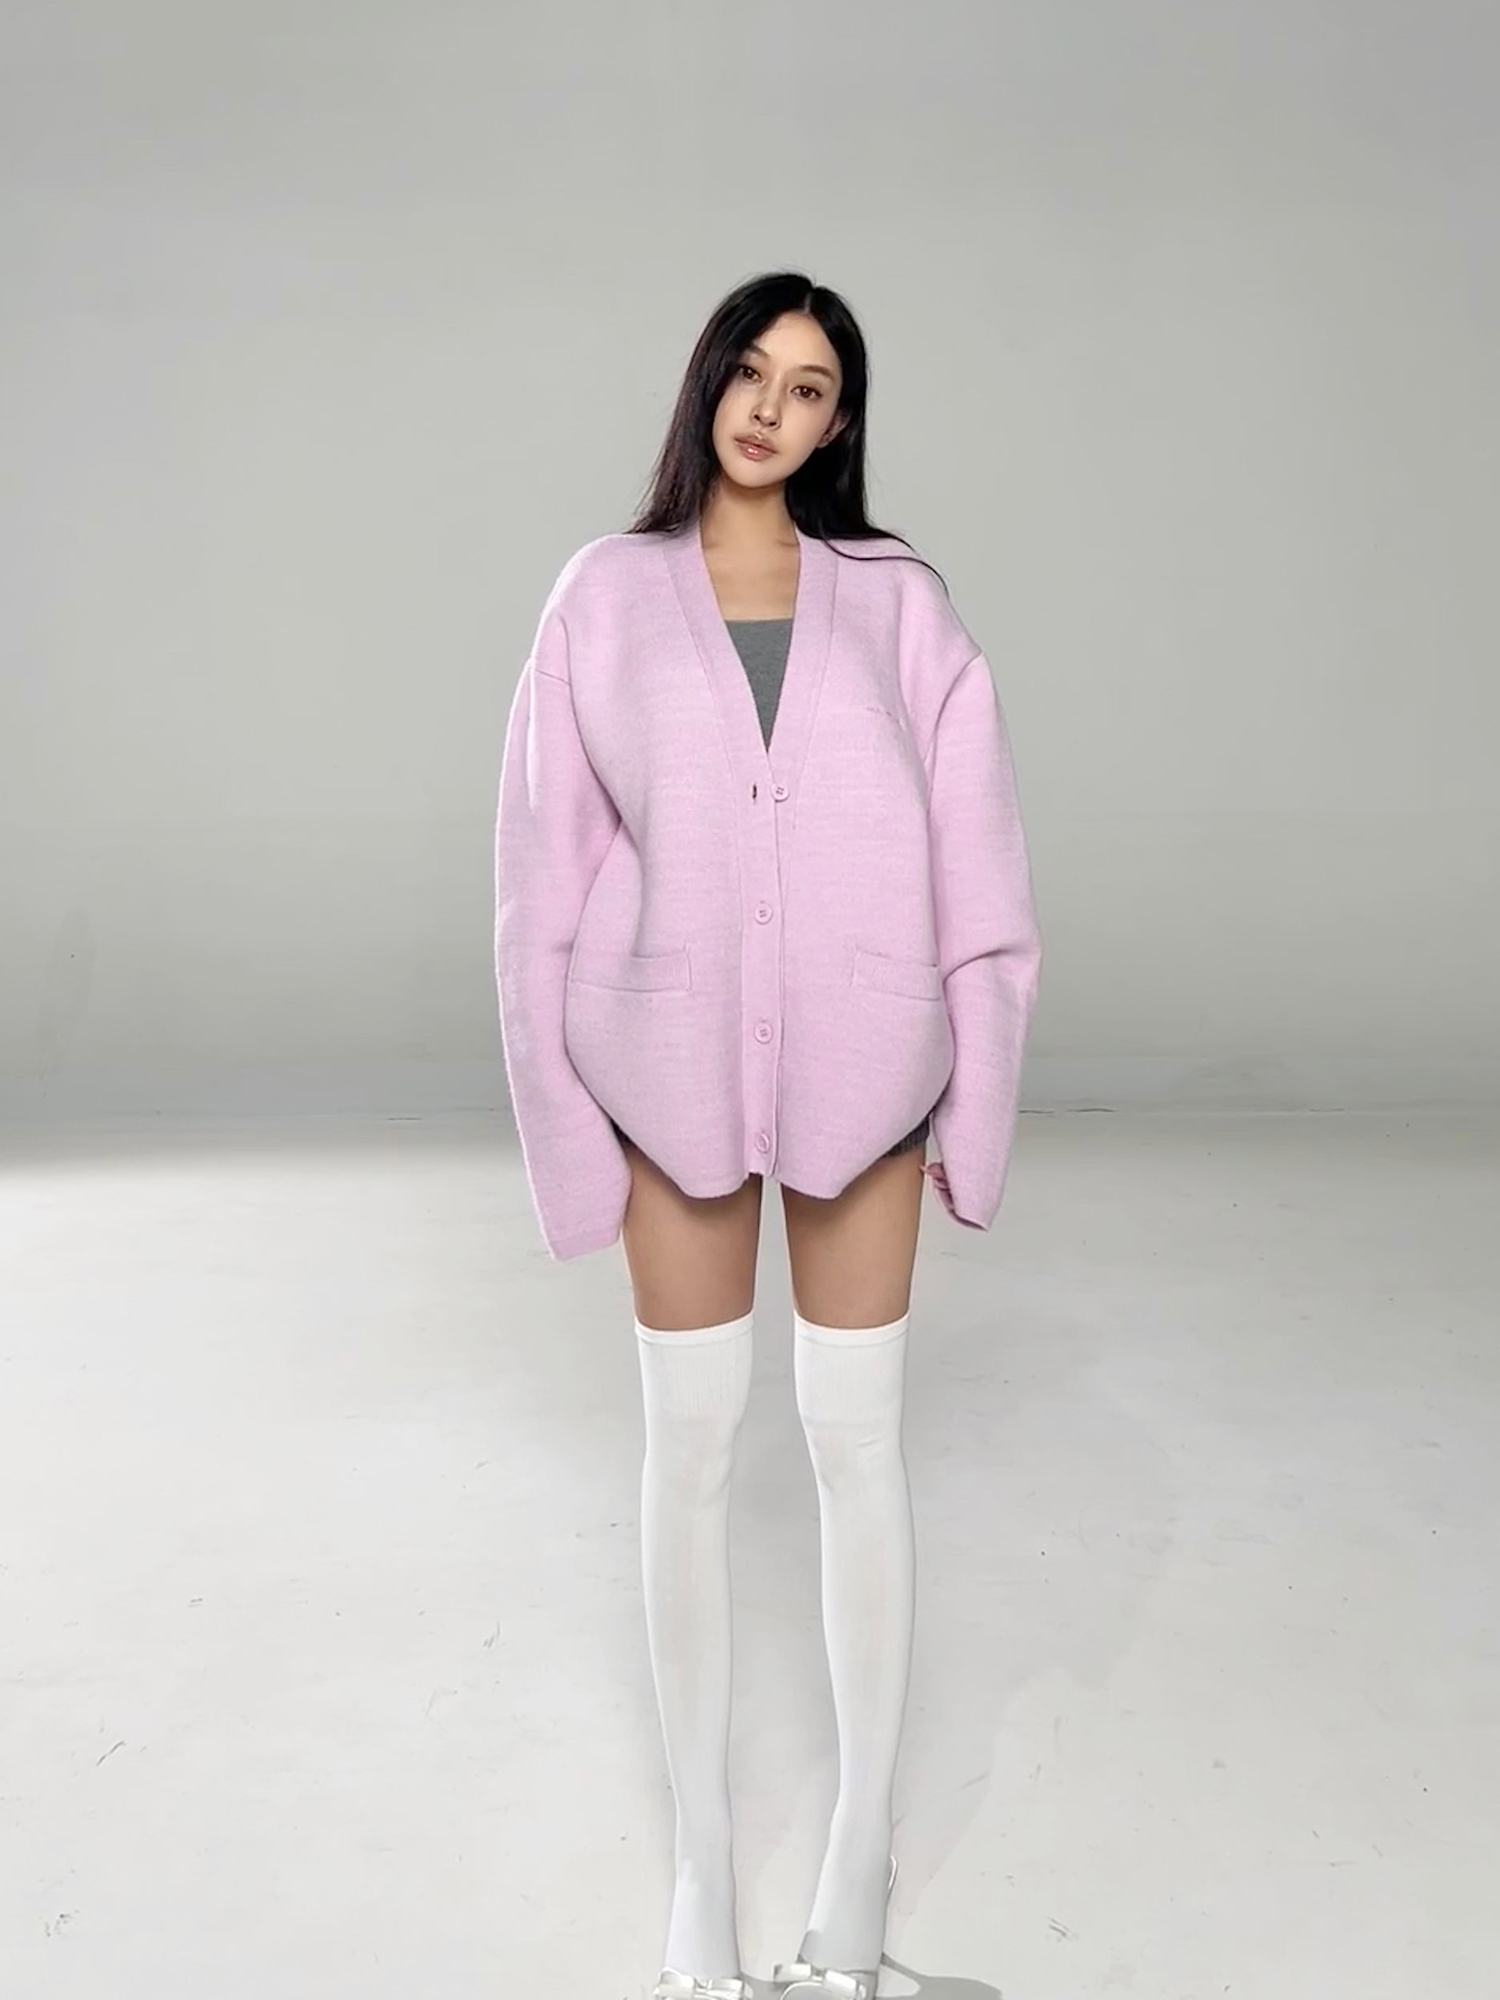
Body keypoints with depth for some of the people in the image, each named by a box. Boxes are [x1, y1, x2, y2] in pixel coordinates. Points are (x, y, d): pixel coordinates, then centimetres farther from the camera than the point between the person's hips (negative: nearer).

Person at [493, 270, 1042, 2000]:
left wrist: (972, 1093, -1)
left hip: (855, 1060, 0)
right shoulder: (608, 595, 1)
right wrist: (570, 1115, -2)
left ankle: (862, 1842, 25)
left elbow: (973, 854, 2)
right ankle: (700, 1849, 25)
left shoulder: (897, 602, 2)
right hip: (675, 1060, 0)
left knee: (855, 1435, 7)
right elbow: (548, 852, 0)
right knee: (689, 1445, 8)